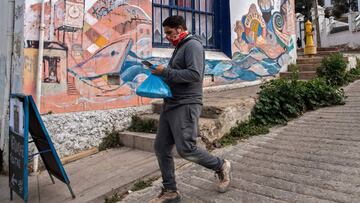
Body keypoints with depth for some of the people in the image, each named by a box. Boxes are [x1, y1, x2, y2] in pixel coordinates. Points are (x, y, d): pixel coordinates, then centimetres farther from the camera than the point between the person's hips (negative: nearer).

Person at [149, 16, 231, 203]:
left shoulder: (192, 45, -7)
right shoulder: (179, 48, 22)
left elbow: (194, 74, -20)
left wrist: (165, 72, -16)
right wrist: (162, 74, 8)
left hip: (186, 105, -9)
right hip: (170, 105, 9)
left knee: (186, 149, -8)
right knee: (161, 148, 6)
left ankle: (221, 167, 19)